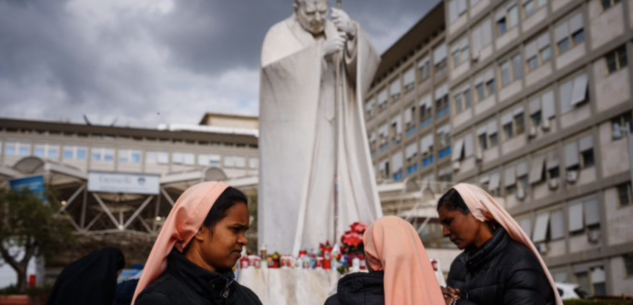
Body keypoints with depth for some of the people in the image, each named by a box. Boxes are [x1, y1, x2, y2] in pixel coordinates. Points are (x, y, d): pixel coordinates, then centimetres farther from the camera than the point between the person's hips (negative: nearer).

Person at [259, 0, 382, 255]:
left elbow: (367, 62, -4)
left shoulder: (336, 33, 12)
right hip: (295, 133, -4)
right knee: (294, 199, -12)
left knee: (342, 196, -3)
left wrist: (353, 34, -24)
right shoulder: (280, 35, 0)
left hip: (332, 134, 5)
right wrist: (321, 51, -28)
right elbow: (274, 67, -21)